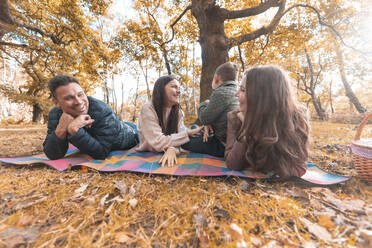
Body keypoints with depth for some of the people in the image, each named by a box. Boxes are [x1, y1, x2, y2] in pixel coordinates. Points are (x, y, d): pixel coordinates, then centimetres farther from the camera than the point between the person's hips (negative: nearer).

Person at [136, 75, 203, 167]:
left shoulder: (178, 112, -5)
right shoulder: (147, 109, -20)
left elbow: (177, 137, -11)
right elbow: (158, 143, -26)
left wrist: (172, 149, -34)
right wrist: (188, 133, -24)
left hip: (169, 154, 4)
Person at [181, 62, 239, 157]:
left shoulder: (220, 93, -21)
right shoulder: (235, 92, 10)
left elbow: (204, 118, -16)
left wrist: (204, 104, 2)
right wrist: (208, 125, -2)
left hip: (223, 145, -10)